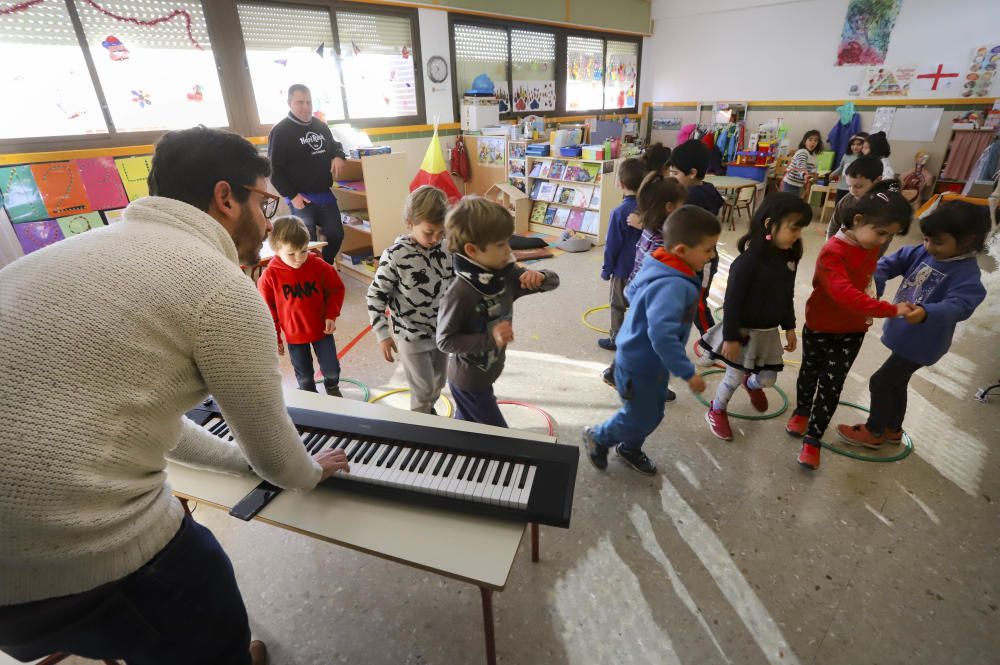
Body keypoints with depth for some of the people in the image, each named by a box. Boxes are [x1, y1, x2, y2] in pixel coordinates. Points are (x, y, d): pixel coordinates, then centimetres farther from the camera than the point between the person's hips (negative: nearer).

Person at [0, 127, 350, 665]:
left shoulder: (89, 247, 13)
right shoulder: (224, 286, -15)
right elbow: (270, 448, -5)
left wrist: (239, 459, 29)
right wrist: (310, 474, 18)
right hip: (83, 549, -9)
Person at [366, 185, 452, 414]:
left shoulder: (446, 249, -7)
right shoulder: (395, 256, -22)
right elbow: (376, 295, -14)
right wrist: (383, 335, -13)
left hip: (442, 331, 5)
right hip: (412, 335, -5)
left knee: (438, 382, 21)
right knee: (423, 389, 5)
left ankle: (430, 412, 49)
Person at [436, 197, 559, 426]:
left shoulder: (507, 275, -10)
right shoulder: (459, 293, -32)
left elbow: (554, 280, -1)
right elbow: (445, 341, -25)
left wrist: (538, 278, -24)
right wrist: (490, 337, -33)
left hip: (482, 375, 7)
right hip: (468, 381, -7)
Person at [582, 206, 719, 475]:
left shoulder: (657, 269, -4)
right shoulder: (673, 286, -34)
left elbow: (631, 292, 13)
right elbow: (662, 335, -42)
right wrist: (688, 373, -33)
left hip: (652, 362, 10)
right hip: (639, 365, -10)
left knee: (653, 415, 24)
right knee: (639, 420, 12)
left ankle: (629, 448, 48)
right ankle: (597, 437, 36)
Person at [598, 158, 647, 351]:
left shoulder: (619, 213, -21)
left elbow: (612, 245, -16)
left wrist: (606, 269, -4)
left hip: (623, 269, -5)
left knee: (618, 305, 10)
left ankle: (616, 339, 21)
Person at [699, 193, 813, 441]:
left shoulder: (789, 258, -2)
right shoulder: (748, 260, -25)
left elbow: (787, 297, 11)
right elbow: (732, 302, -23)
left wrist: (789, 327, 14)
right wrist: (731, 337, -21)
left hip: (768, 332, 7)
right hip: (743, 330, -7)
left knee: (768, 378, 17)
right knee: (735, 377, 7)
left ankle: (752, 385, 54)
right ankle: (716, 411, 33)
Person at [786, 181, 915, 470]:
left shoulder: (871, 248, 0)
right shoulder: (833, 252, -25)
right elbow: (844, 293, -37)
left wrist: (866, 313, 9)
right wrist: (889, 310, -38)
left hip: (853, 330, 5)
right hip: (820, 328, -5)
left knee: (832, 384, 3)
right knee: (810, 372, 18)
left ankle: (812, 439, 11)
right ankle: (801, 411, 44)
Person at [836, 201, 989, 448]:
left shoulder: (967, 275, -22)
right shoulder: (922, 253, -3)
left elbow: (958, 305, -36)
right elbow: (890, 263, -5)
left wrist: (926, 312, -57)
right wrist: (873, 284, -25)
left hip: (920, 342, -8)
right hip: (903, 334, 8)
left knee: (881, 382, -1)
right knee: (896, 382, 22)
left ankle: (874, 432, 18)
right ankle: (893, 429, 42)